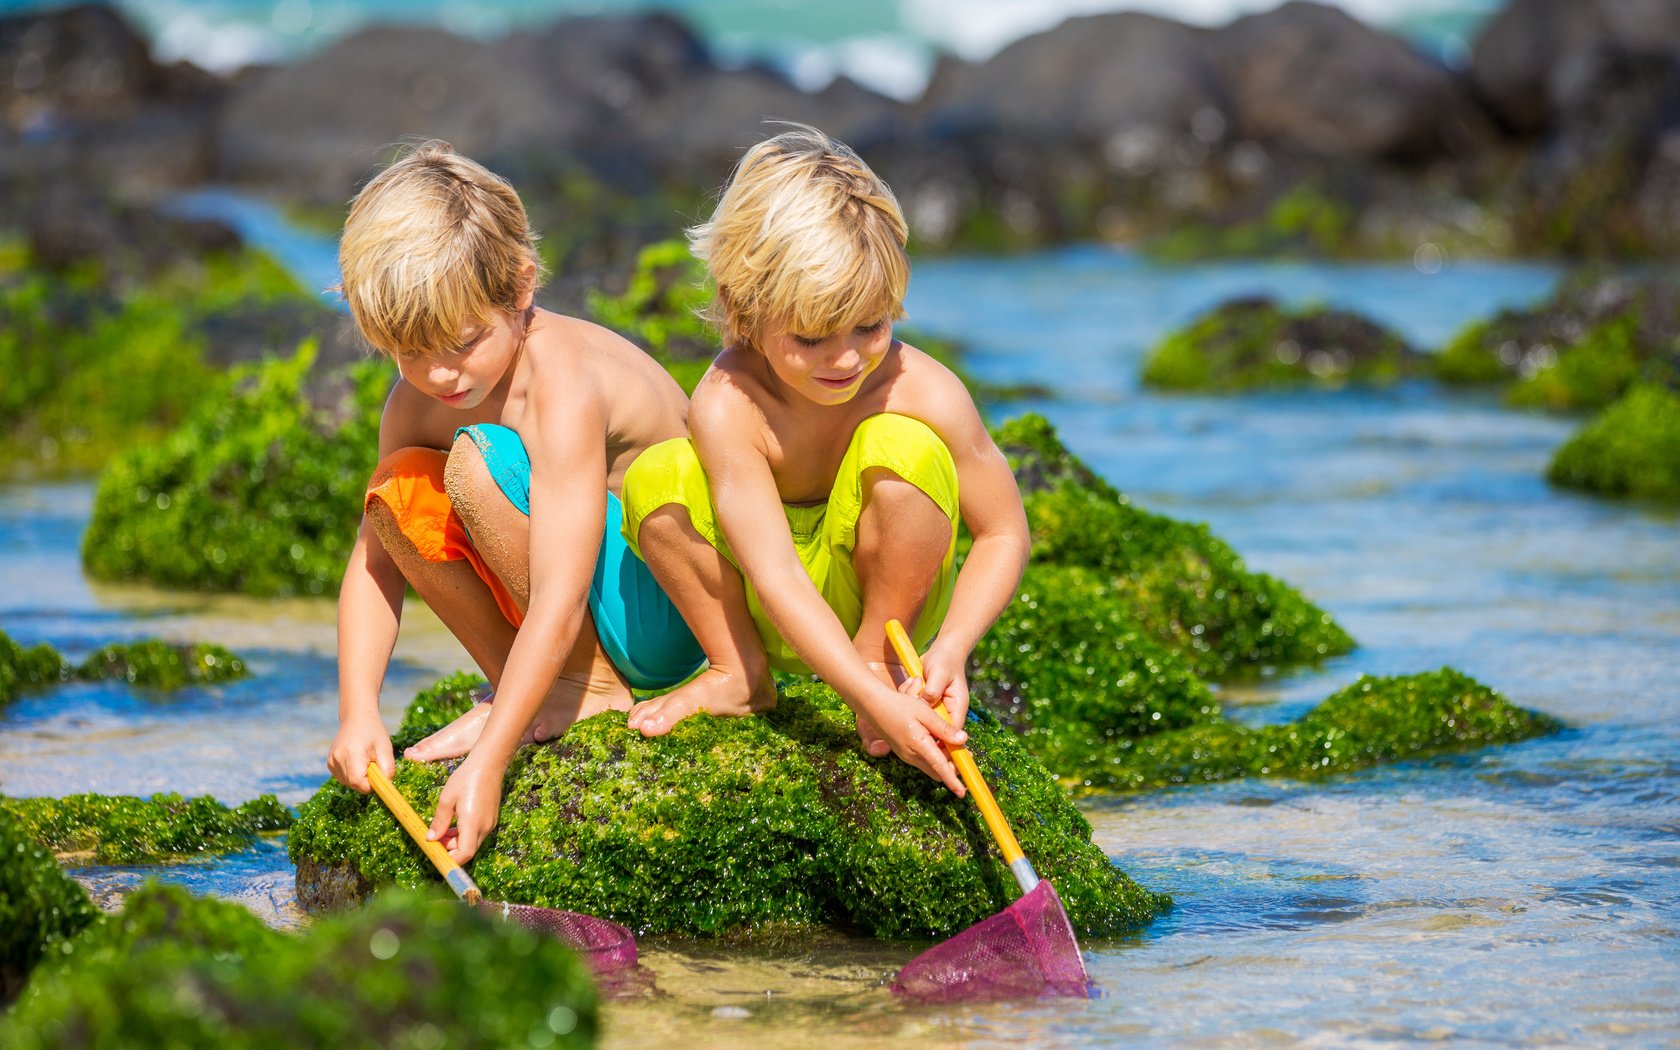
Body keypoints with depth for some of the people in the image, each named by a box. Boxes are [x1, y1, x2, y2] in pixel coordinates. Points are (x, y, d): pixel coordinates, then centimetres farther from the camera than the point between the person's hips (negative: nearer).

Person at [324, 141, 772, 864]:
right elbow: (375, 559, -3)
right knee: (402, 486, -11)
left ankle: (594, 687, -13)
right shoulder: (417, 397, -4)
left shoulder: (565, 389, -27)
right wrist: (357, 712, -18)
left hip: (668, 611, -7)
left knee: (482, 463, -27)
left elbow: (559, 603, -34)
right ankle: (532, 698, -4)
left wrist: (487, 762, -39)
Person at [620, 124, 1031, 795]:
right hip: (770, 612, 0)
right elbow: (777, 578, -34)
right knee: (657, 479, -25)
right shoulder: (728, 406, -27)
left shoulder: (925, 395, -22)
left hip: (877, 599, 0)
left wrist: (951, 647, -28)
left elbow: (1003, 534, -11)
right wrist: (875, 703, -43)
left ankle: (880, 653, -6)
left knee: (900, 444, -28)